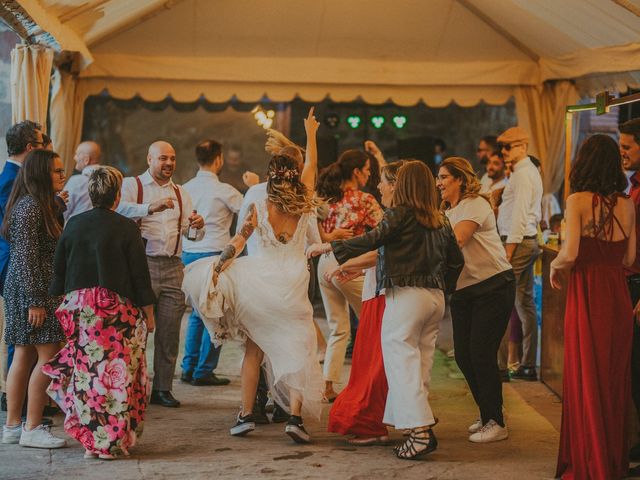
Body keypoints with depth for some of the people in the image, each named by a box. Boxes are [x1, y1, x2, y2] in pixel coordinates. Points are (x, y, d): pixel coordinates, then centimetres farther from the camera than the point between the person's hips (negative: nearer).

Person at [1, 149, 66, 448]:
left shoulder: (42, 205, 17)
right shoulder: (30, 206, -14)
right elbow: (26, 257, -19)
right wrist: (35, 300, -21)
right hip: (32, 290, -10)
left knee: (24, 357, 10)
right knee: (48, 356, -8)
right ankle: (32, 429, -4)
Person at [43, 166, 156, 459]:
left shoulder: (74, 225, 5)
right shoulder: (125, 228, -6)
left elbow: (58, 269, 11)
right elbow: (140, 274, -5)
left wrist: (63, 302, 21)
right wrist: (148, 313, 3)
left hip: (79, 307, 4)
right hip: (117, 309, -4)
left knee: (84, 372, 10)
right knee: (117, 374, 1)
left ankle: (89, 439, 12)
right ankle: (113, 441, 3)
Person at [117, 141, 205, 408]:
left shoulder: (180, 193, 20)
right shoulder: (132, 185, 5)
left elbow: (191, 233, 12)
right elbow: (121, 208, -17)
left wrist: (198, 225, -11)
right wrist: (151, 208, -32)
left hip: (172, 266, 4)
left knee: (169, 330, 4)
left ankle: (162, 388, 10)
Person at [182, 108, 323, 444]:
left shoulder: (259, 208, -4)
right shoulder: (303, 205, 0)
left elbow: (237, 243, -11)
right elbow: (312, 164, 13)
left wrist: (216, 269, -9)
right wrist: (310, 132, 24)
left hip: (261, 284, 0)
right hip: (294, 286, 0)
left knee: (254, 350, 12)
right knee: (297, 350, 2)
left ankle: (246, 414, 10)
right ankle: (295, 416, -12)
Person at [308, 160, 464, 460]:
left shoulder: (400, 214, -7)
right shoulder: (440, 221, 12)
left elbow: (373, 239, -17)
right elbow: (456, 260, 13)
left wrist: (329, 247, -12)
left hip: (406, 294, -7)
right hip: (435, 297, 7)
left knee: (402, 362, -7)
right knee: (421, 362, 10)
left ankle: (421, 429, -16)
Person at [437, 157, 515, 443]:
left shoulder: (475, 205, -10)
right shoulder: (446, 212, 15)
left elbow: (457, 239, -25)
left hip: (494, 286, -8)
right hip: (463, 289, 8)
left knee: (481, 353, -9)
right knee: (463, 354, 6)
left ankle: (496, 422, 1)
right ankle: (487, 415, 22)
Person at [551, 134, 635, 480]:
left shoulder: (578, 201, -10)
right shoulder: (626, 205, 4)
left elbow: (570, 253, -18)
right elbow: (629, 259, 4)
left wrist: (554, 266, 2)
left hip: (588, 294, -5)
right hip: (618, 294, 5)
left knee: (586, 378, 5)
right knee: (615, 379, 14)